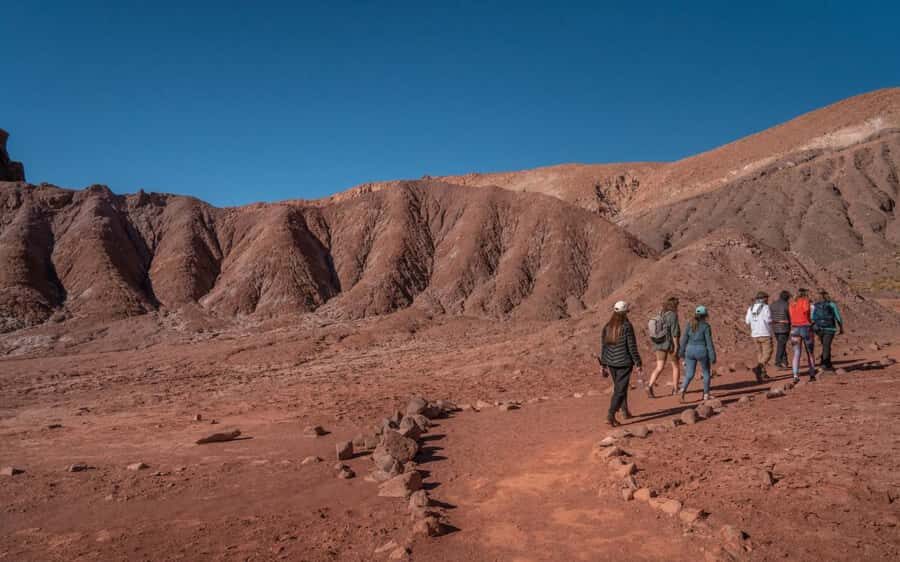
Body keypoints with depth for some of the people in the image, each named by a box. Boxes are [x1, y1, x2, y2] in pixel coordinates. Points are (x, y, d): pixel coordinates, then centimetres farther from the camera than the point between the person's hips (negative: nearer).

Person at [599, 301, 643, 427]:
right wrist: (638, 364, -4)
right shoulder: (627, 326, -13)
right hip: (624, 363, -5)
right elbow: (632, 347, -12)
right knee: (620, 390, -2)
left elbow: (604, 347, 6)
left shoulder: (607, 327, 2)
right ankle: (610, 415, -12)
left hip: (611, 363, 5)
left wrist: (604, 365, 14)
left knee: (618, 388, 21)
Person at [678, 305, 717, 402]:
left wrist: (681, 352, 13)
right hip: (702, 352, -3)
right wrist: (712, 357, -7)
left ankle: (683, 389, -18)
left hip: (690, 351, 3)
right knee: (706, 373, 17)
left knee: (689, 374, 7)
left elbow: (684, 339, 4)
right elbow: (709, 342, -12)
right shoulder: (706, 326, -11)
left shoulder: (689, 324, 2)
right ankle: (706, 394, 22)